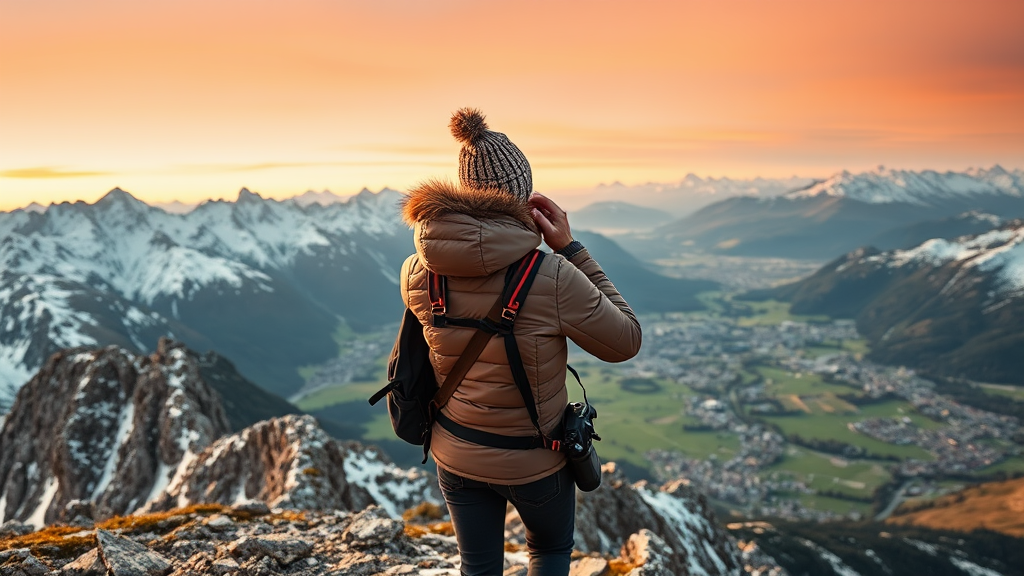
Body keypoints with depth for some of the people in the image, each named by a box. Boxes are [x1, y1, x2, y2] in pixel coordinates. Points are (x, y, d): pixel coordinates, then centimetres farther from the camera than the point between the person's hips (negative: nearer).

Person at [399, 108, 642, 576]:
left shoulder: (417, 273, -16)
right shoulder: (553, 277, -29)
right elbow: (626, 343, -14)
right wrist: (570, 249, -17)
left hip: (456, 459, 3)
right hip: (535, 463, -3)